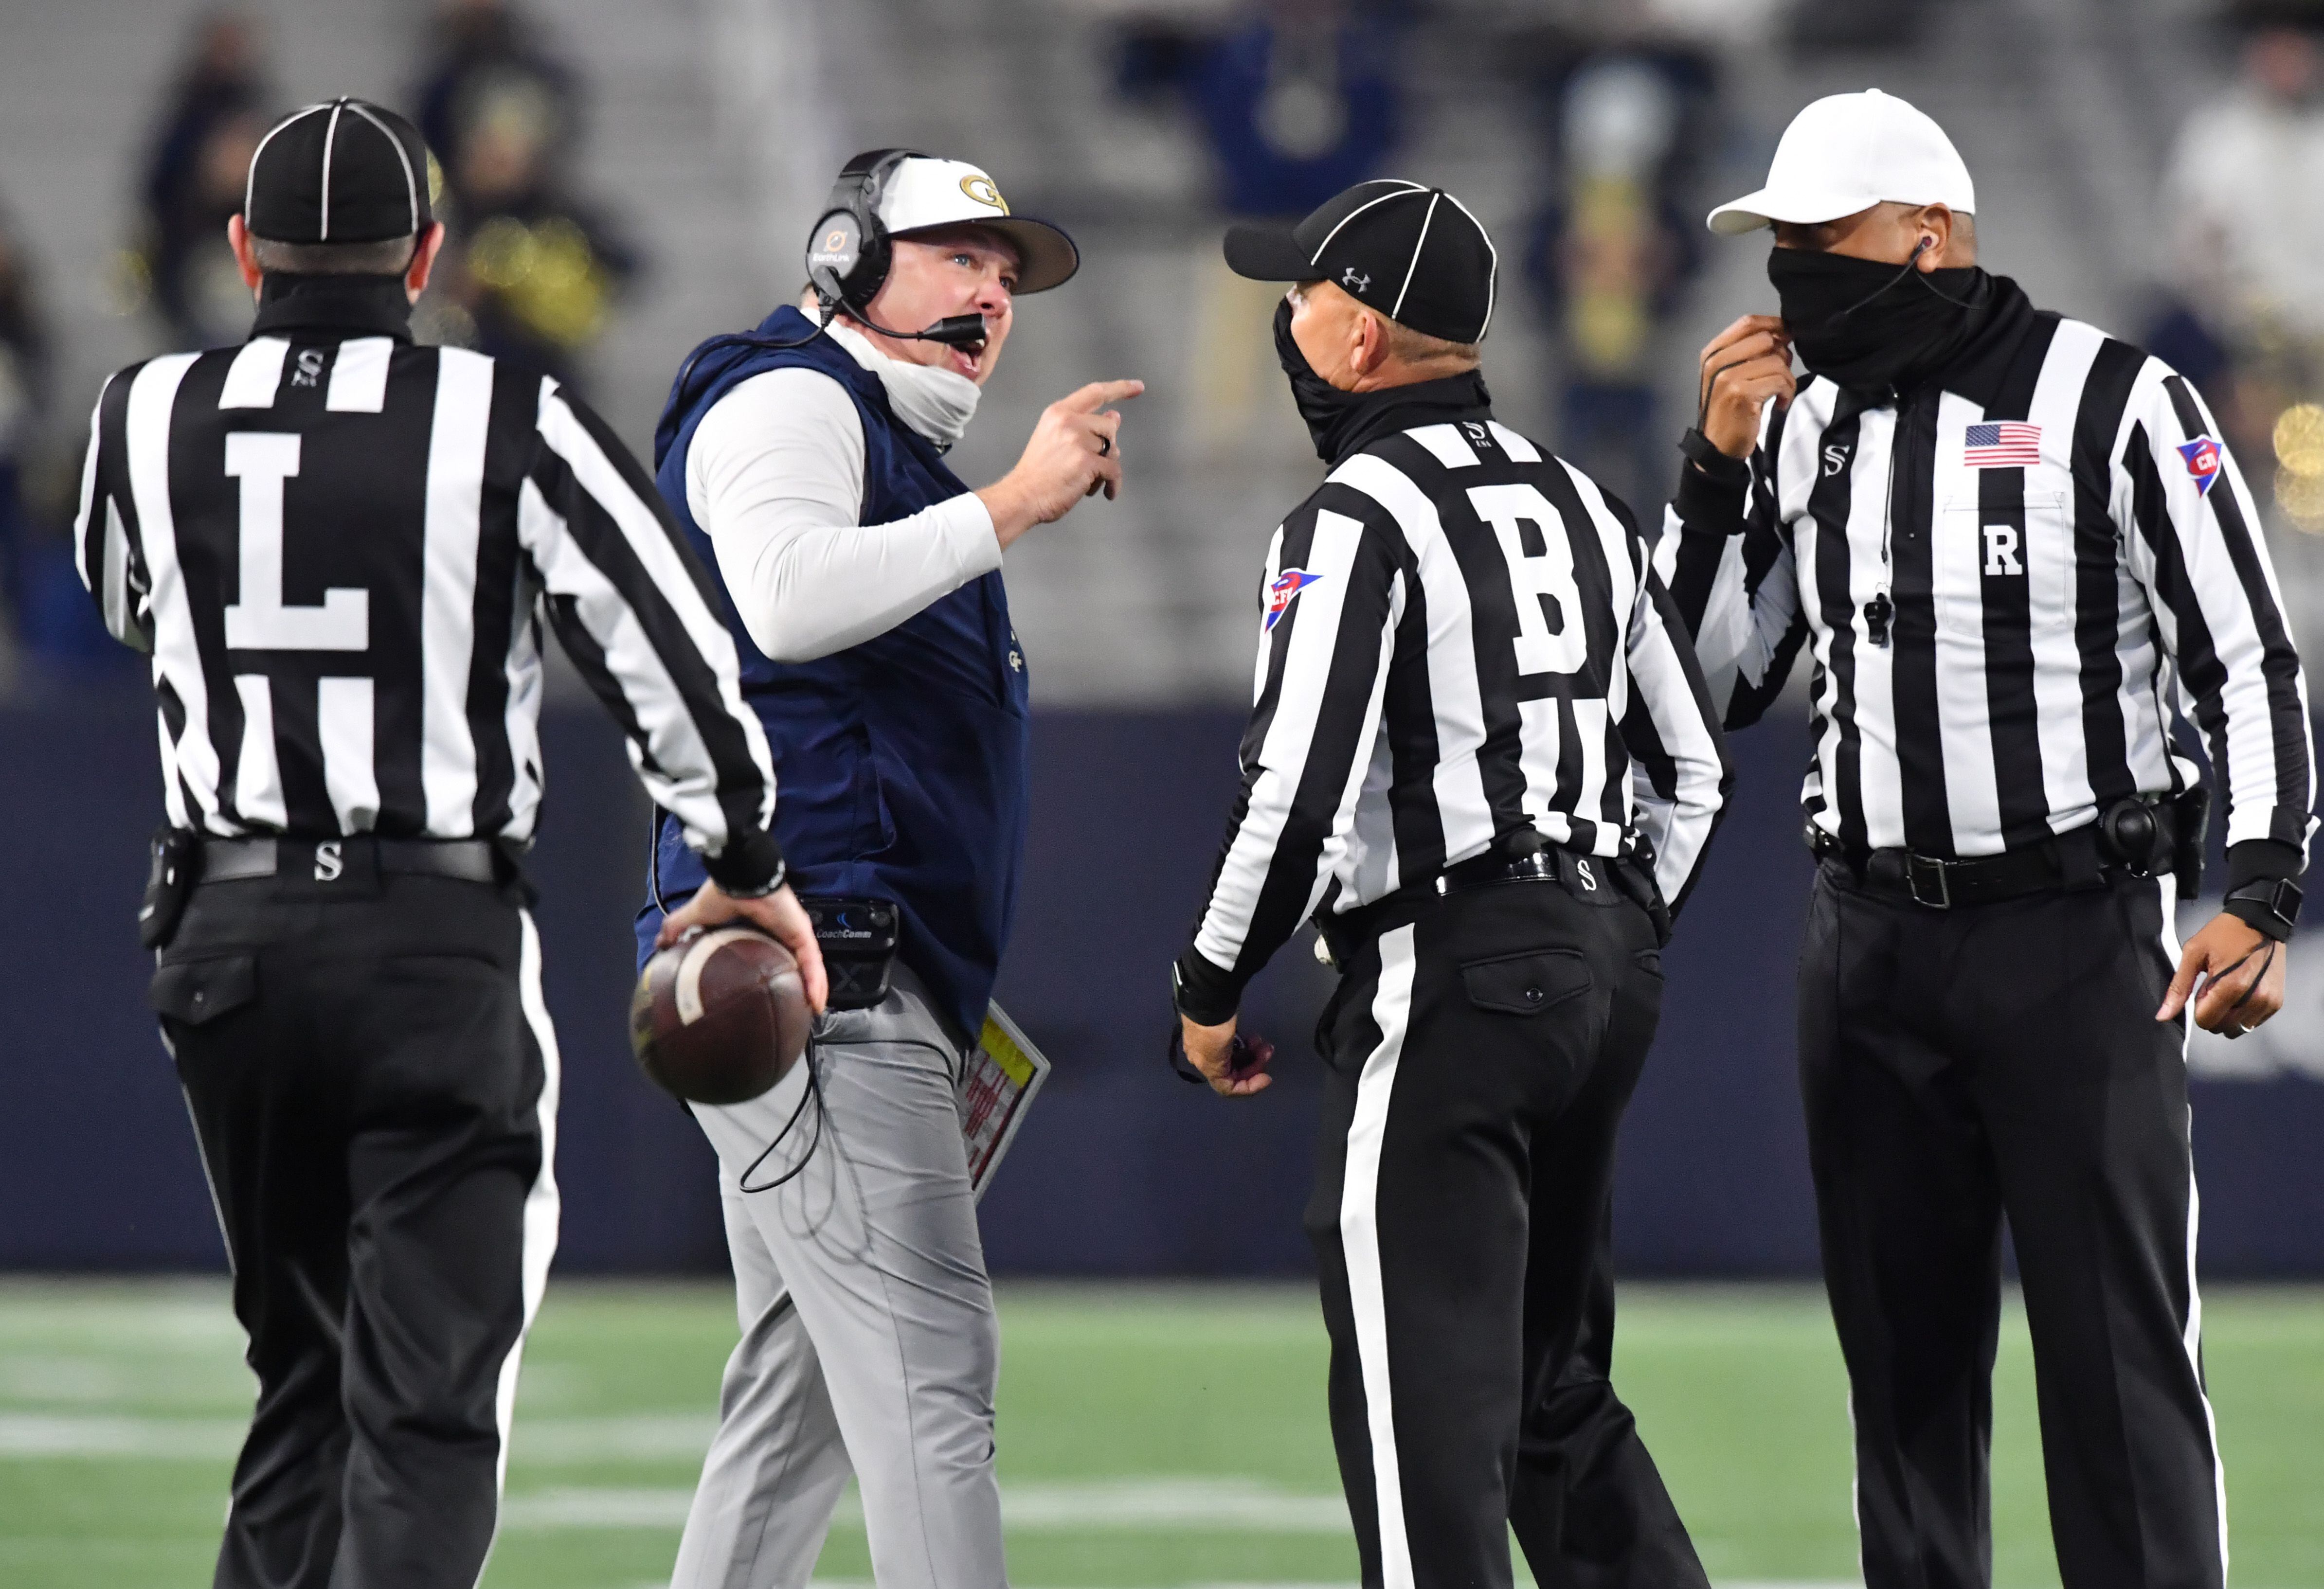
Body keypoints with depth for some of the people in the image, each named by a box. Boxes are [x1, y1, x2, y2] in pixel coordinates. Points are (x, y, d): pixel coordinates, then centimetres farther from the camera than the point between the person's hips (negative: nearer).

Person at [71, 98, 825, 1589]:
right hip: (441, 937, -4)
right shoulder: (510, 428, -7)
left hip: (226, 939, 4)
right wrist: (749, 868, 10)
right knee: (428, 1406, -7)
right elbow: (678, 657, -4)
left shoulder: (148, 418, 3)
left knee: (303, 1380, 18)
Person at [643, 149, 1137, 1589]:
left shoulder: (901, 463, 30)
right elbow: (786, 596, -23)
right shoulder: (790, 397, -2)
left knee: (806, 1390, 11)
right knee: (926, 1360, -18)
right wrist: (1014, 504, -21)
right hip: (811, 969, -11)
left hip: (859, 991, 11)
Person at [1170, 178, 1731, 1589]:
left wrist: (1214, 986, -6)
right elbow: (1695, 769, 18)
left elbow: (1301, 791, -18)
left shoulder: (1357, 520, -11)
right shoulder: (1583, 504, 14)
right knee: (1560, 1390, 16)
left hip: (1447, 983, -8)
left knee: (1427, 1400, -6)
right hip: (1608, 969, 8)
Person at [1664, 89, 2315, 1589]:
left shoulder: (2112, 401, -4)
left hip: (2079, 927, -5)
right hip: (1871, 942, 5)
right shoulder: (1804, 427, 11)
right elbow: (1705, 689, 14)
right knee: (1905, 1354, 8)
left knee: (2119, 1352, -8)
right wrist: (1720, 468, 3)